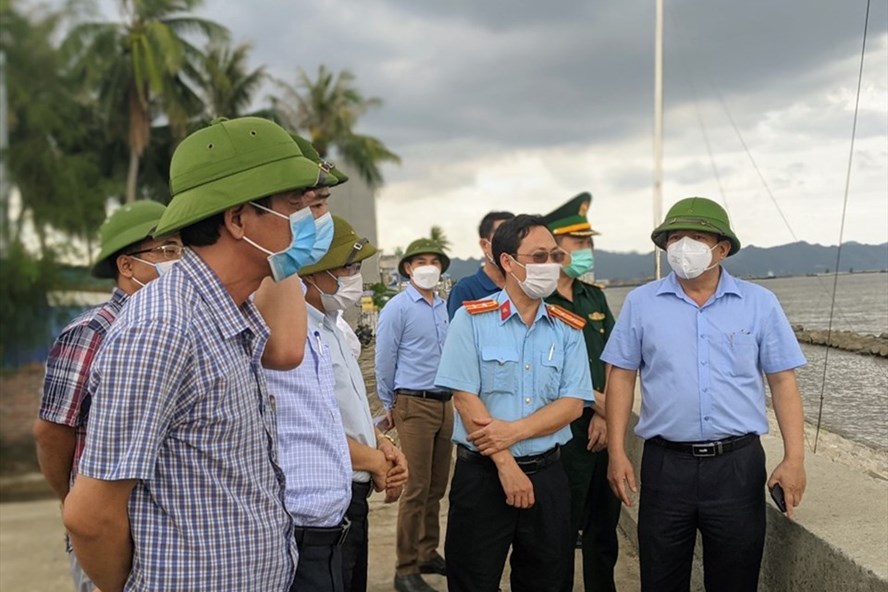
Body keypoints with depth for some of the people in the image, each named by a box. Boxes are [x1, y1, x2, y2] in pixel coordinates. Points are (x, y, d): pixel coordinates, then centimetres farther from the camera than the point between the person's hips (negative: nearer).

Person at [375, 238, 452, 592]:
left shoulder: (443, 307, 10)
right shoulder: (397, 308, -8)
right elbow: (384, 362, -4)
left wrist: (450, 397, 15)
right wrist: (389, 406, 4)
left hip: (444, 404, 6)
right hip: (414, 405, -6)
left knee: (437, 487, 13)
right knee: (417, 489, -4)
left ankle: (428, 554, 27)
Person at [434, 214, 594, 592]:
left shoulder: (568, 329, 5)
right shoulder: (472, 319, -5)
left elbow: (572, 404, -2)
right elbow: (465, 397, -10)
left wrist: (514, 431, -17)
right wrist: (506, 465, -14)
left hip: (546, 474, 3)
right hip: (482, 474, -3)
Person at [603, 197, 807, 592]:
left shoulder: (759, 303, 2)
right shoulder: (640, 303, 2)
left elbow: (782, 382, 2)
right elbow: (622, 378, 4)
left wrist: (794, 459, -5)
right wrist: (617, 453, -2)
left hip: (738, 464, 0)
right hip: (665, 464, 0)